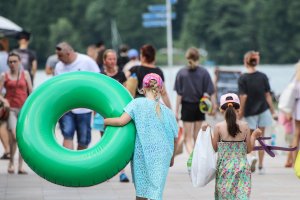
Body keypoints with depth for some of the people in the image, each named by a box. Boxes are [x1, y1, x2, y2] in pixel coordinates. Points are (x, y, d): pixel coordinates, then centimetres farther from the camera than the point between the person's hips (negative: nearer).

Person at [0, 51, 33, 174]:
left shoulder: (25, 74, 7)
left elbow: (31, 91, 9)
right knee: (14, 136, -18)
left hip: (24, 109, 2)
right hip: (11, 109, -2)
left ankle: (21, 166, 4)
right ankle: (11, 162, 2)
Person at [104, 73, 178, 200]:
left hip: (142, 155, -1)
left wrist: (103, 121, 1)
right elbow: (174, 139, 9)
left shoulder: (138, 104, -6)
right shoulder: (168, 112, 3)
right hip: (161, 156, 1)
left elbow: (121, 121, -16)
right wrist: (172, 158, 24)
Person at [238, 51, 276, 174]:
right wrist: (273, 111, 7)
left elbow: (243, 96, -15)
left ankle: (252, 156, -20)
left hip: (249, 112, -3)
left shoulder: (243, 78, -11)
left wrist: (240, 113, -7)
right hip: (263, 110, 3)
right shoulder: (263, 77, -2)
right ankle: (261, 166, 13)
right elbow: (268, 95, 0)